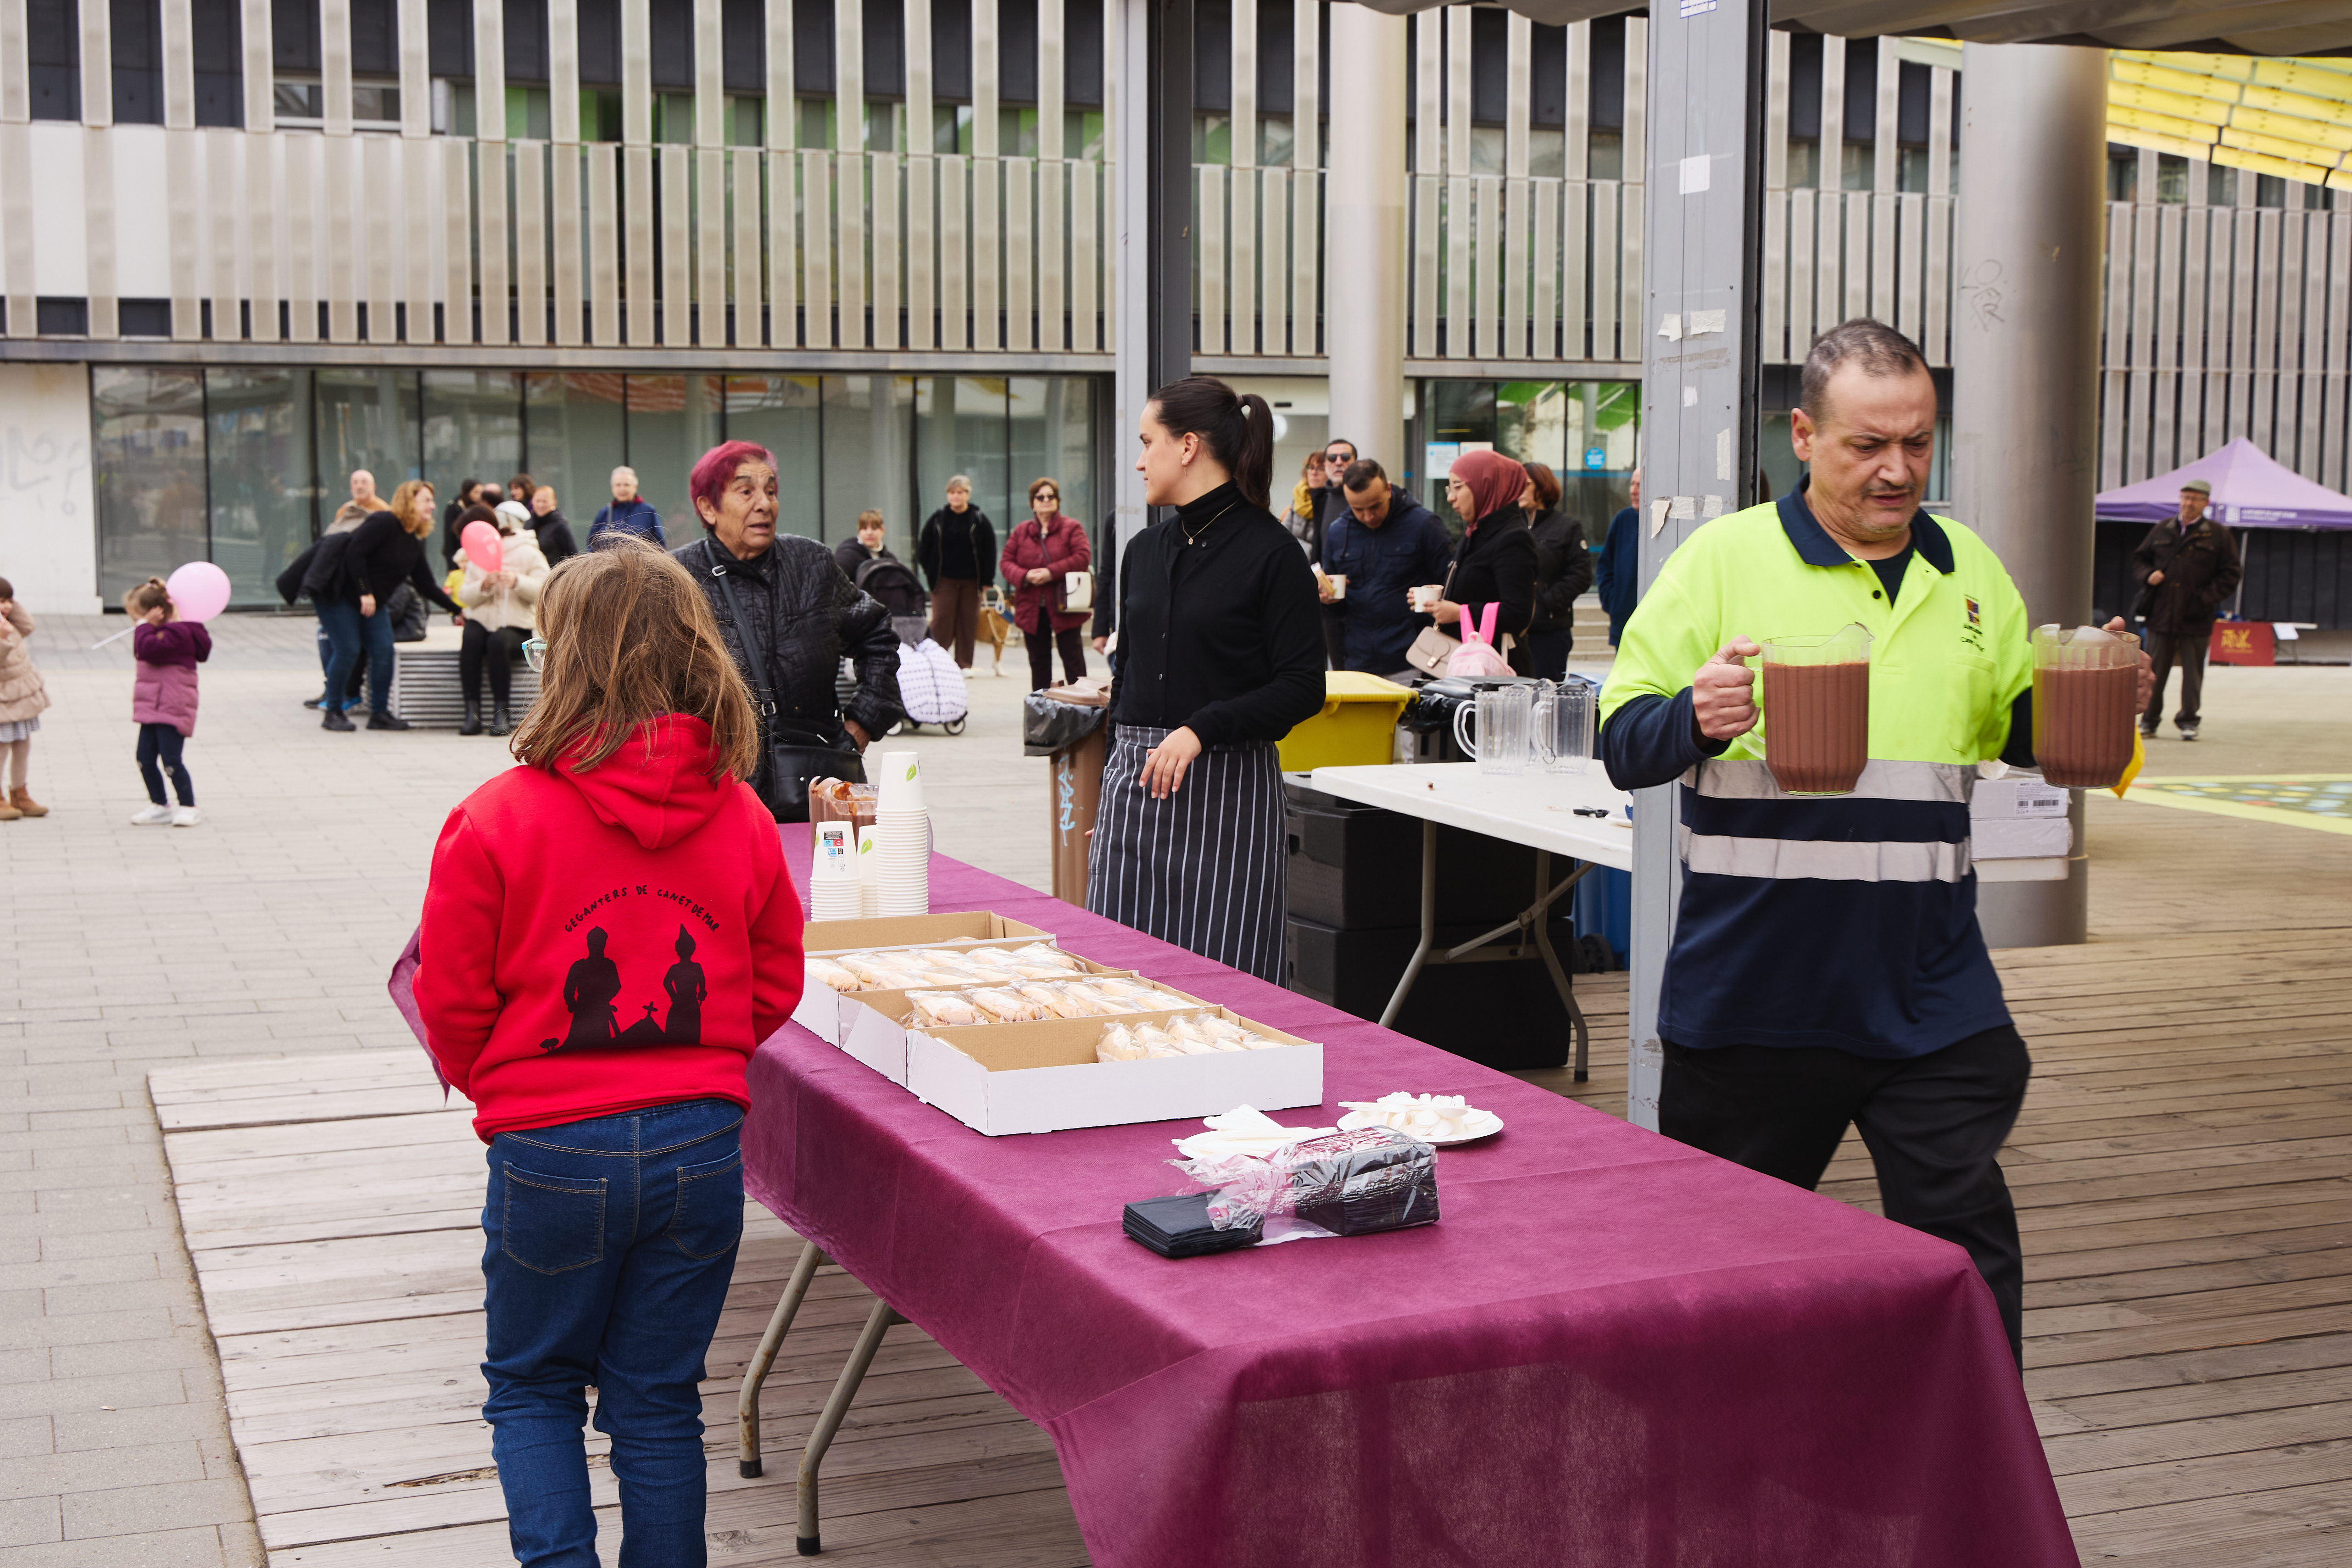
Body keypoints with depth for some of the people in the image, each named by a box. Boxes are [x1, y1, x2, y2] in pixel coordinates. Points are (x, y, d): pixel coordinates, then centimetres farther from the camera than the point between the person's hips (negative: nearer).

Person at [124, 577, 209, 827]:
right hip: (153, 708, 10)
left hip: (172, 709, -10)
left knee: (171, 761, -9)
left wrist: (144, 625, -17)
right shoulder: (162, 633, 15)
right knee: (146, 759, 8)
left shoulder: (176, 633, -17)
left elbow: (146, 649, -28)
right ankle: (160, 807, 18)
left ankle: (188, 807, 3)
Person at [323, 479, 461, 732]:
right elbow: (354, 553, -24)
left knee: (384, 650, -3)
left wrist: (455, 608, 8)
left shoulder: (414, 543, 7)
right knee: (348, 651, -12)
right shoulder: (384, 523, -18)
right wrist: (364, 593, -25)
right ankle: (332, 712, 2)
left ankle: (379, 714, 4)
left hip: (372, 600, 8)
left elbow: (424, 583, 12)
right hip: (340, 593, -8)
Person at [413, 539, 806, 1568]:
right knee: (658, 1401, 16)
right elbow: (776, 986, 7)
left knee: (531, 1386, 18)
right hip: (700, 1144, 3)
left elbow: (451, 1004, -5)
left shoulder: (495, 820, -13)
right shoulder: (740, 818, -3)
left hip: (550, 1150, -2)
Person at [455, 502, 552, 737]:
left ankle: (500, 713, -30)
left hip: (514, 626, -4)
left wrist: (517, 582, -24)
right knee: (470, 639, -32)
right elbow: (464, 595, 5)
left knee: (498, 642, -37)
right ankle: (472, 712, -33)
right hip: (481, 621, 4)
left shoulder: (527, 553, 1)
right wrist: (483, 586, -15)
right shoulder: (476, 556, 17)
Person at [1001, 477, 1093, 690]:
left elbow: (1083, 557, -13)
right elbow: (1006, 562, 6)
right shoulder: (1021, 531, 10)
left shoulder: (1072, 527, -1)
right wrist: (1025, 576, -15)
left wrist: (1052, 573, -19)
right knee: (1038, 660, 10)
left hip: (1064, 607, -4)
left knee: (1072, 656, -2)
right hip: (1032, 608, 4)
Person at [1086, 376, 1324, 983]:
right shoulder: (1144, 551, 13)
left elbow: (1303, 688, -10)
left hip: (1226, 793, -6)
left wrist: (1201, 729, -21)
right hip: (1135, 785, 6)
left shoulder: (1270, 553, -7)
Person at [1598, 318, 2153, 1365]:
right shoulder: (1724, 557, -3)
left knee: (1967, 1248, 3)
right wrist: (1696, 719, -28)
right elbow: (1622, 742, -6)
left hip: (1929, 991, 3)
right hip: (1753, 990, -2)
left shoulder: (1970, 571, 10)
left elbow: (2024, 732, 20)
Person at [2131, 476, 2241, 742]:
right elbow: (2139, 558, 20)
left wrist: (2207, 597, -8)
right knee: (2154, 670, 4)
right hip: (2160, 615, 2)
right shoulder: (2162, 530, 11)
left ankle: (2188, 721, 16)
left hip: (2195, 618, -2)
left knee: (2192, 672, 4)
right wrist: (2147, 576, -2)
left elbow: (2231, 573, 3)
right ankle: (2149, 720, 15)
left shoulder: (2218, 535, 2)